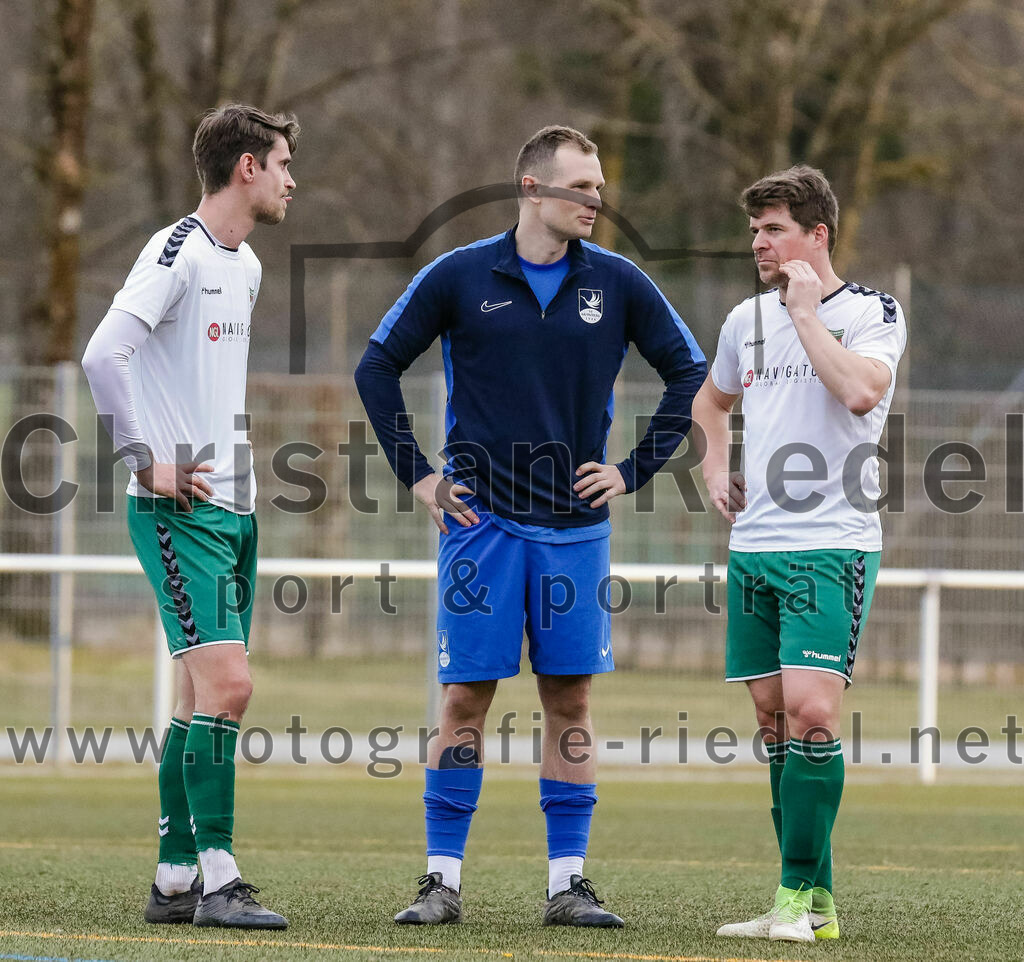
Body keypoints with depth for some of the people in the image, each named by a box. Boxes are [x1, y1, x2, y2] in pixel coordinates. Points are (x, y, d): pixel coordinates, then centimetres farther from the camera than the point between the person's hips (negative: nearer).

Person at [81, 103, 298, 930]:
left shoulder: (246, 266, 16)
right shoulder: (178, 254, -12)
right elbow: (103, 354, -22)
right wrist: (145, 461, -21)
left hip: (233, 506, 9)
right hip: (180, 510, -9)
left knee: (209, 693, 9)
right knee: (224, 682, -15)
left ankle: (174, 879, 14)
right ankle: (216, 880, -13)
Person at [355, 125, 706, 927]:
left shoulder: (618, 283, 3)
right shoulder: (459, 278, -1)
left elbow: (689, 373, 11)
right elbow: (378, 367, 7)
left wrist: (634, 471, 4)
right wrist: (416, 474, 1)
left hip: (576, 524, 2)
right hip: (481, 521, -2)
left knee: (570, 699, 3)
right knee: (466, 697, -2)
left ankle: (567, 882, 8)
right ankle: (443, 880, 4)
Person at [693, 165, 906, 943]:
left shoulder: (872, 313, -4)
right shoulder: (748, 320, 14)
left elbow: (860, 391, -25)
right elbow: (714, 399, 33)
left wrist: (806, 311, -15)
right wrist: (715, 467, 16)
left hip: (832, 544, -6)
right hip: (754, 545, 6)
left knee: (811, 710, -16)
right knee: (774, 718, 4)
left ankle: (798, 895, -13)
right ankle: (816, 902, 9)